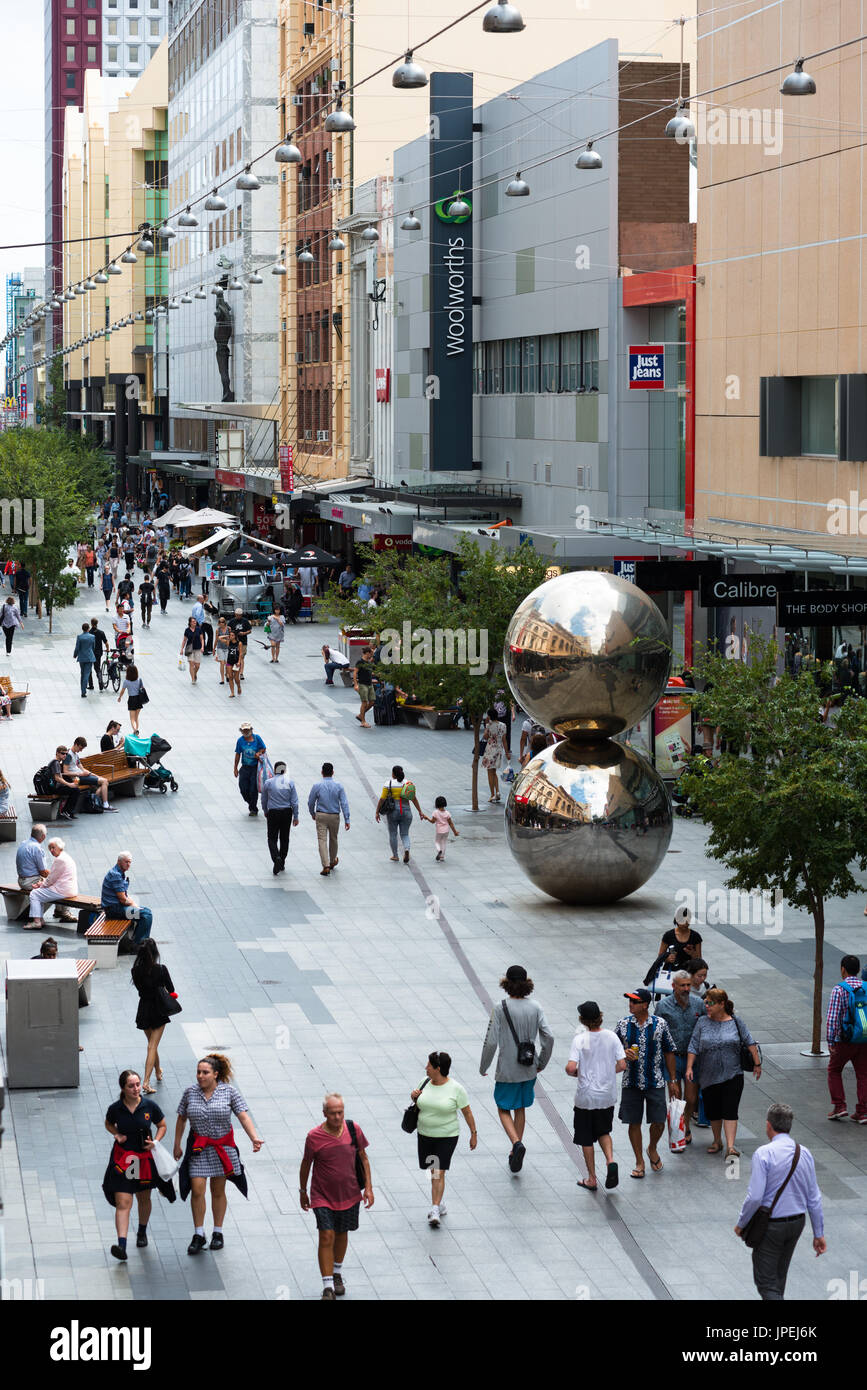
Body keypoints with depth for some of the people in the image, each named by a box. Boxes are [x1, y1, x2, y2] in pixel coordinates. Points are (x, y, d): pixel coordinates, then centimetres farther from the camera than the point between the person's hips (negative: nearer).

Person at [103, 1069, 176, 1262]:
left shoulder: (150, 1106, -8)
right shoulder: (115, 1109, -9)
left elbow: (162, 1125, 8)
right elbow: (109, 1124, 12)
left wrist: (155, 1141, -10)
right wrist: (116, 1134, -8)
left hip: (145, 1158, 2)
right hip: (122, 1159, -2)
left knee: (144, 1199, 19)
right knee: (123, 1203, -11)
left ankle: (142, 1232, 46)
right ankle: (122, 1245, -18)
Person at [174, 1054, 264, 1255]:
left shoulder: (229, 1092, -7)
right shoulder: (190, 1092, -1)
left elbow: (243, 1116, -11)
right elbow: (181, 1119, 9)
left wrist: (254, 1138, -25)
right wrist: (177, 1145, 10)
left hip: (223, 1147, -1)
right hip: (198, 1148, 1)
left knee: (218, 1191, 8)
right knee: (197, 1190, -6)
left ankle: (218, 1233, 23)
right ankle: (199, 1235, 7)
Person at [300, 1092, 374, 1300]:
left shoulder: (354, 1130, -7)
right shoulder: (314, 1137, -15)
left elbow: (363, 1158, 5)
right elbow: (306, 1165, -1)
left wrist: (368, 1187, 1)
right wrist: (303, 1193, 8)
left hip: (349, 1194, 3)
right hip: (323, 1196, -3)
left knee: (342, 1234, 17)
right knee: (326, 1237, -11)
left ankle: (337, 1275, 40)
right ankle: (328, 1287, -9)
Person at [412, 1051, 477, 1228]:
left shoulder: (456, 1089, -13)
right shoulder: (425, 1082, 0)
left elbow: (467, 1112, -5)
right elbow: (419, 1104, 16)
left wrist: (473, 1134, -2)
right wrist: (414, 1097, -6)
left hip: (447, 1136, -5)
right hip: (425, 1134, 5)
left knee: (439, 1173, -13)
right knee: (433, 1171, 15)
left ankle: (435, 1211, -16)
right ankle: (439, 1204, 32)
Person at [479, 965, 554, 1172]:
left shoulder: (500, 1008, -16)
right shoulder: (535, 1007, -5)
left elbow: (491, 1042, -15)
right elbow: (548, 1037, -5)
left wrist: (483, 1066, 0)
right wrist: (541, 1063, 11)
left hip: (507, 1069, -4)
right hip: (529, 1069, 4)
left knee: (504, 1109, 11)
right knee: (520, 1109, 19)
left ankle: (517, 1143, -13)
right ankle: (515, 1154, 25)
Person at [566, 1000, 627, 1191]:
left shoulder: (580, 1039, -15)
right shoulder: (611, 1037, -5)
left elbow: (570, 1068, -22)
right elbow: (622, 1065, -4)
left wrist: (576, 1074, 1)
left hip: (586, 1097, -3)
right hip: (607, 1096, 3)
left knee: (586, 1139, 11)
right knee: (603, 1132, 22)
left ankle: (592, 1179, 17)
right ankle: (610, 1161, -3)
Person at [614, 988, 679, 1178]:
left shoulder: (660, 1024, -3)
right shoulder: (623, 1024, 0)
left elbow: (669, 1052, 5)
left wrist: (673, 1080, 5)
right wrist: (624, 1053, -13)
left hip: (655, 1082, -1)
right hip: (631, 1082, 1)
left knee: (658, 1122, 0)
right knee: (634, 1122, 4)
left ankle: (652, 1149, 31)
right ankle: (639, 1162, 18)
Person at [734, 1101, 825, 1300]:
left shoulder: (763, 1154, -19)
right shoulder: (804, 1154, -1)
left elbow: (755, 1197, -22)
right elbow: (814, 1198, 4)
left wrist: (741, 1224, -6)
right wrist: (819, 1233, 11)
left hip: (770, 1226, -6)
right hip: (797, 1223, 6)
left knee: (765, 1281, -1)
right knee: (779, 1274, 24)